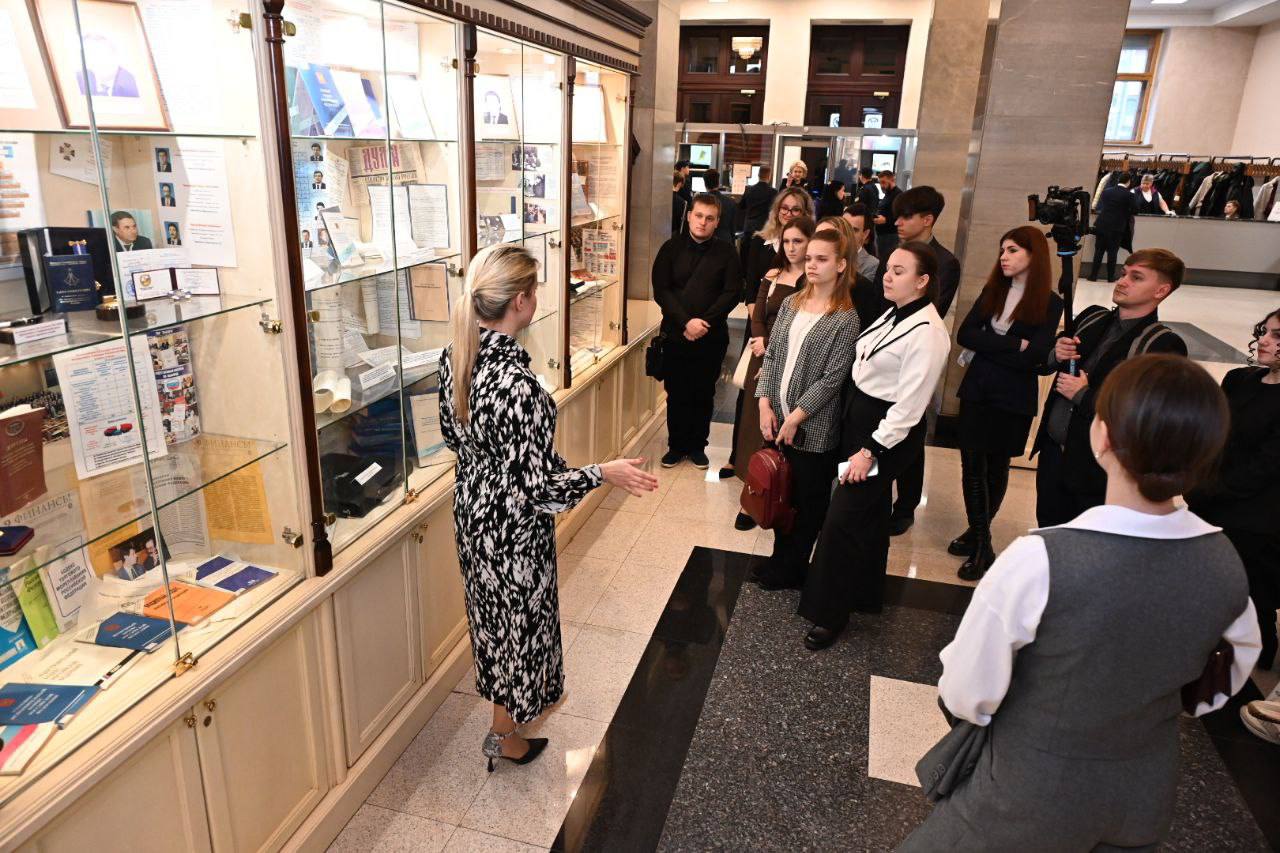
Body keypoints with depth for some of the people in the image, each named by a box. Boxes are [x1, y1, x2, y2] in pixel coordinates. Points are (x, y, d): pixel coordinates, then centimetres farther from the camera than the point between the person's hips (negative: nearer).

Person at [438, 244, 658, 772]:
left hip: (471, 507, 8)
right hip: (512, 526, -8)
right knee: (519, 616, 15)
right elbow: (533, 488, -29)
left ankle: (505, 695, 54)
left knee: (492, 609, 28)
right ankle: (505, 734, 37)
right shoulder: (518, 383, -34)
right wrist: (603, 474, -17)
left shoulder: (455, 357, -8)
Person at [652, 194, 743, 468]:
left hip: (712, 336, 0)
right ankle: (676, 446, 20)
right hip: (675, 334, 0)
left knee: (704, 394, 8)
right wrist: (686, 322, -16)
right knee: (676, 394, 7)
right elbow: (661, 291, -4)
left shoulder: (726, 252, 2)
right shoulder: (671, 248, 2)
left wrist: (704, 322, -15)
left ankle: (698, 446, 22)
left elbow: (732, 293, -5)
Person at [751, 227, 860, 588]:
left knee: (808, 499, 9)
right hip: (778, 420, 5)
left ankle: (792, 568, 25)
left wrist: (795, 417, -15)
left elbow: (832, 379, -15)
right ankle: (780, 556, 34)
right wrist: (766, 405, -3)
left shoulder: (845, 318, -12)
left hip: (813, 427, -5)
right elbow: (771, 355, 6)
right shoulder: (791, 304, 6)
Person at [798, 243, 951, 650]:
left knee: (842, 519, -5)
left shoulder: (927, 333, -22)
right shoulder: (893, 315, 5)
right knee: (869, 511, 21)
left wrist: (870, 451, -21)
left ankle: (830, 613, 11)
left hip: (889, 431, -9)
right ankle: (866, 592, 40)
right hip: (858, 417, 9)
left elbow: (908, 406, -23)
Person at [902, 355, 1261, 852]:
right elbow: (1232, 674, 7)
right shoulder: (1225, 564, -15)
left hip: (1032, 795, -5)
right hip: (1149, 796, 5)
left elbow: (966, 698, -19)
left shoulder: (1037, 563, -32)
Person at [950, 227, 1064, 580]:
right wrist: (1012, 345, -16)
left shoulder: (1050, 303, -7)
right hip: (976, 391, 3)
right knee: (972, 463, 3)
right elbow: (964, 334, -7)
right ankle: (981, 540, 17)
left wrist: (986, 346, -13)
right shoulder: (993, 290, 4)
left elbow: (1035, 357, -16)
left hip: (1014, 398, -3)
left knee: (996, 465, 11)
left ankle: (979, 534, 27)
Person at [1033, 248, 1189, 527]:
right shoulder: (1092, 317, 5)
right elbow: (1045, 364, 17)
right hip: (1052, 451, 6)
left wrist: (1083, 396, -18)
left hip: (1097, 470, -6)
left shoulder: (1164, 346, -15)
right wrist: (1056, 354, -6)